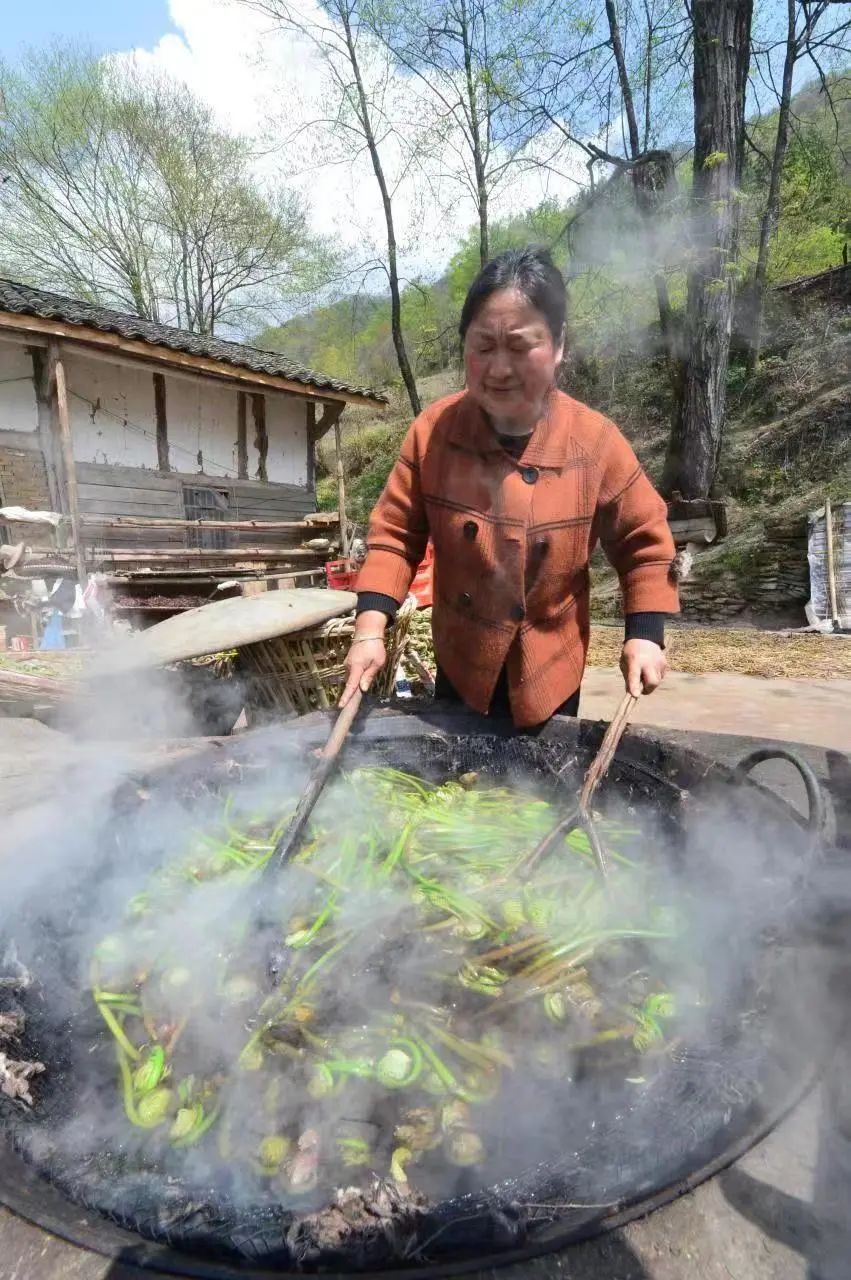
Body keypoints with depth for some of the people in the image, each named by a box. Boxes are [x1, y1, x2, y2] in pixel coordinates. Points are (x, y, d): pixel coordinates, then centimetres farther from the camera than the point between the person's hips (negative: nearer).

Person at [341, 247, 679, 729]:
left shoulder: (596, 440, -14)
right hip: (462, 665, 1)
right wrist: (371, 627, -17)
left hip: (550, 671, -1)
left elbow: (644, 543, -3)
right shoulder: (433, 430, -12)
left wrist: (645, 634, -12)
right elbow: (396, 533, -7)